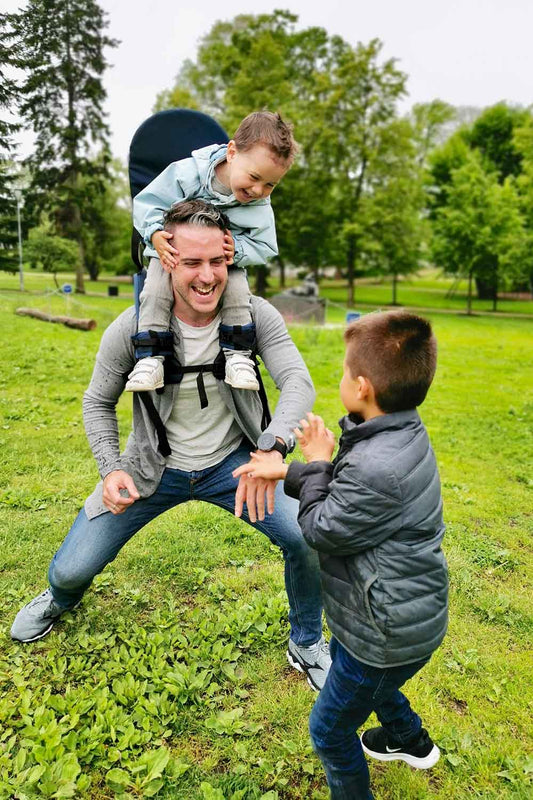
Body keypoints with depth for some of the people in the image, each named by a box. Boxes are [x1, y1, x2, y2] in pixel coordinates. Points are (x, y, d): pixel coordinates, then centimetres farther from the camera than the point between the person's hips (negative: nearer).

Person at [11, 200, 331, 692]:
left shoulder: (254, 315, -18)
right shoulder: (133, 328, -18)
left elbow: (298, 381, -28)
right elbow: (98, 402, -3)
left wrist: (273, 447, -47)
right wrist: (111, 469, -17)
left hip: (232, 463, 0)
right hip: (154, 468, 0)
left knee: (308, 540, -16)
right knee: (72, 570, 3)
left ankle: (308, 645, 17)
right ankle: (60, 600, 47)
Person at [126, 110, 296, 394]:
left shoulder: (260, 206, -14)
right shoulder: (187, 172, -22)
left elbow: (264, 246, -8)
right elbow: (147, 202, -14)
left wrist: (237, 249, -29)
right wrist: (155, 234, -32)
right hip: (172, 253, -1)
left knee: (237, 291, -25)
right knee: (155, 291, -24)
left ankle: (237, 354, -10)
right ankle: (149, 358, -17)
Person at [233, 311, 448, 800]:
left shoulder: (377, 468, -38)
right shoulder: (400, 434, -6)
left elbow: (320, 530, -22)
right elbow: (348, 487, 6)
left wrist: (316, 462, -12)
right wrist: (285, 472, 1)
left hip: (388, 633, -10)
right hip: (406, 615, 10)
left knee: (330, 730, 13)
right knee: (359, 672, 38)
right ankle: (411, 741, 62)